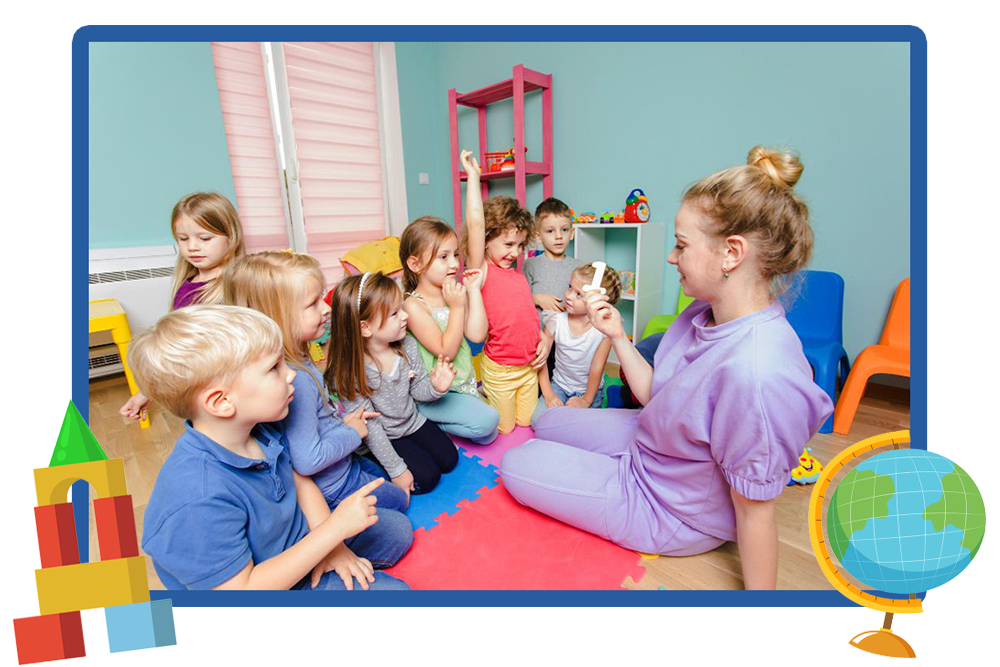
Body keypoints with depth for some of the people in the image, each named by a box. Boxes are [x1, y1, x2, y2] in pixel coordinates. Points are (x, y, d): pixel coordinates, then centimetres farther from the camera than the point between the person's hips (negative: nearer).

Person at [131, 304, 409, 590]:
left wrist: (331, 546, -8)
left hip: (299, 545, 7)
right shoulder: (199, 499, -35)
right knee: (394, 589, -18)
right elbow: (241, 589, -30)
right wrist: (335, 527, -30)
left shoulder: (263, 430, -11)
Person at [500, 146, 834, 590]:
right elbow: (655, 395, -1)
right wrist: (616, 336, -8)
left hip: (669, 511, -8)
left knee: (515, 466, 1)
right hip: (648, 442, 8)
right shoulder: (705, 313, -10)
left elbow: (754, 511, -28)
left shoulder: (756, 373, -39)